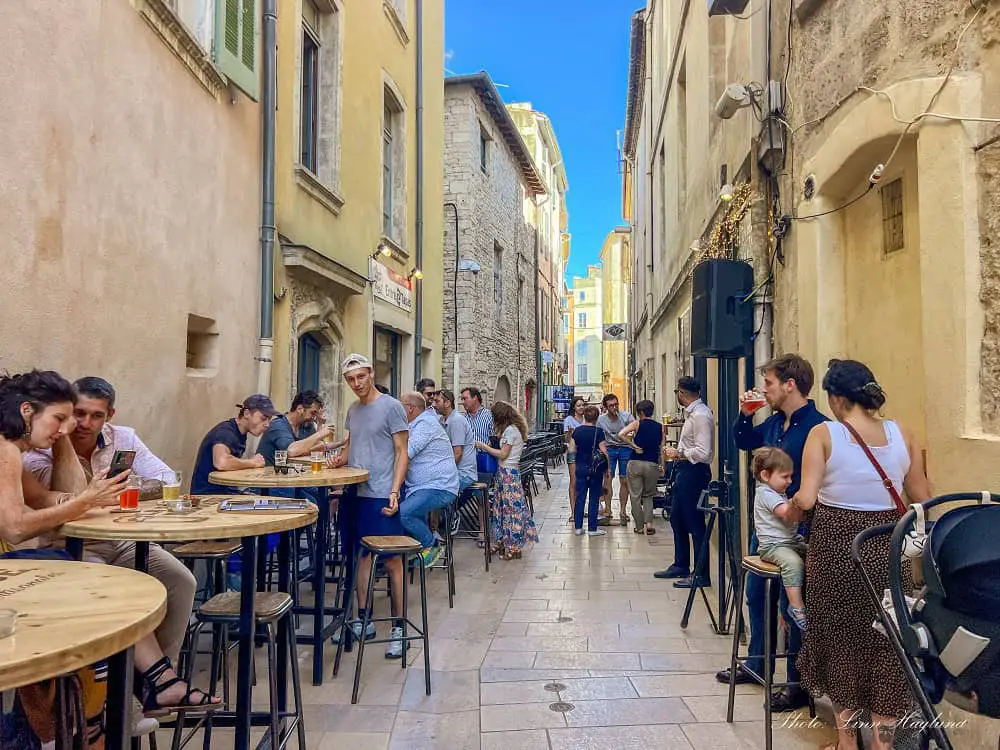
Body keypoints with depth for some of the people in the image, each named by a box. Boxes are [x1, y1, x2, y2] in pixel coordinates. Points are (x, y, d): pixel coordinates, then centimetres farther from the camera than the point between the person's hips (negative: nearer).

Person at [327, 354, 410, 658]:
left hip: (381, 496, -7)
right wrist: (339, 459, 1)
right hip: (354, 493, 7)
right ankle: (363, 621, 24)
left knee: (391, 561, -1)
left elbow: (402, 452, -7)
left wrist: (394, 492, -16)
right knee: (360, 555, 13)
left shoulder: (391, 407, -6)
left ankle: (397, 627, 7)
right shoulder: (353, 410, 15)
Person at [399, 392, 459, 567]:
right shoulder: (417, 424, 21)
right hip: (420, 487, 11)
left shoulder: (425, 423, -13)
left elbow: (406, 452, -23)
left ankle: (431, 545, -3)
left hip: (439, 488, -11)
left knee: (402, 513, -24)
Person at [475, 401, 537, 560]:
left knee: (511, 509, -3)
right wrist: (489, 448, 11)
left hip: (508, 473, -10)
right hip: (508, 472, 10)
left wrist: (484, 446, -8)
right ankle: (503, 543, 21)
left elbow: (503, 454, -16)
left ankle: (513, 548, 4)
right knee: (503, 507, 13)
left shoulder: (510, 430, -15)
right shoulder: (514, 428, 14)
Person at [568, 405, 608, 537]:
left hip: (580, 467, 4)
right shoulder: (598, 431, -11)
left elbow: (571, 450, 3)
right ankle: (592, 528, 9)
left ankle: (578, 527, 12)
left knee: (580, 497, 9)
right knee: (594, 498, 4)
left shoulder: (577, 431, 1)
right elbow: (603, 451, -13)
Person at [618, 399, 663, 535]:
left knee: (635, 496, 8)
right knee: (648, 496, 19)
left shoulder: (637, 424, -3)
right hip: (652, 464, 3)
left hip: (636, 463, -3)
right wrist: (662, 466, 9)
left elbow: (620, 435, -17)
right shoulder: (660, 427, 5)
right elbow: (661, 448, 4)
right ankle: (649, 523, 3)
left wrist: (634, 446, -9)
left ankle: (639, 527, 12)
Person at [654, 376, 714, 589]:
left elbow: (703, 453, -25)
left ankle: (701, 576, 9)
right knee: (677, 519, 19)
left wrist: (679, 454, -14)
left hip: (694, 473, -11)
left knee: (695, 524, -2)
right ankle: (681, 566, 33)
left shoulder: (701, 415, -20)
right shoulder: (693, 413, 12)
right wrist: (678, 453, 9)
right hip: (684, 472, 11)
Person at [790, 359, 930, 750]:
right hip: (887, 548, 2)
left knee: (842, 639, 14)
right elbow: (922, 499, 4)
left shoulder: (823, 433, -11)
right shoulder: (903, 434, -2)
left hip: (836, 546, -2)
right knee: (884, 644, 14)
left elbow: (806, 499, -17)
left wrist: (786, 508, 3)